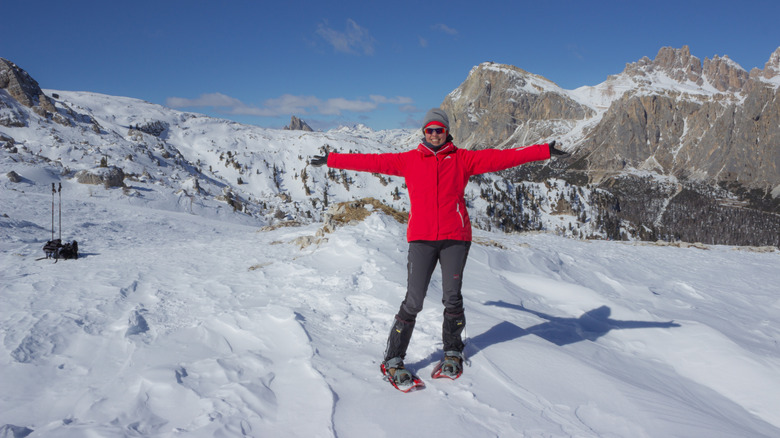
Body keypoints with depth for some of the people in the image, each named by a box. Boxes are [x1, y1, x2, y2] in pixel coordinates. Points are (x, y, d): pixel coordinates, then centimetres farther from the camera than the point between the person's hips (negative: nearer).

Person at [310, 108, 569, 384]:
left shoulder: (463, 159, 7)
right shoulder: (409, 160, 9)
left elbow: (501, 157, 2)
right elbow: (372, 161, 10)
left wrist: (543, 151, -4)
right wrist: (332, 160, 9)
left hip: (455, 237, 1)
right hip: (421, 239, 0)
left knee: (452, 298, 5)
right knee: (413, 301, -5)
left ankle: (453, 353, 27)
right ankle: (393, 360, 7)